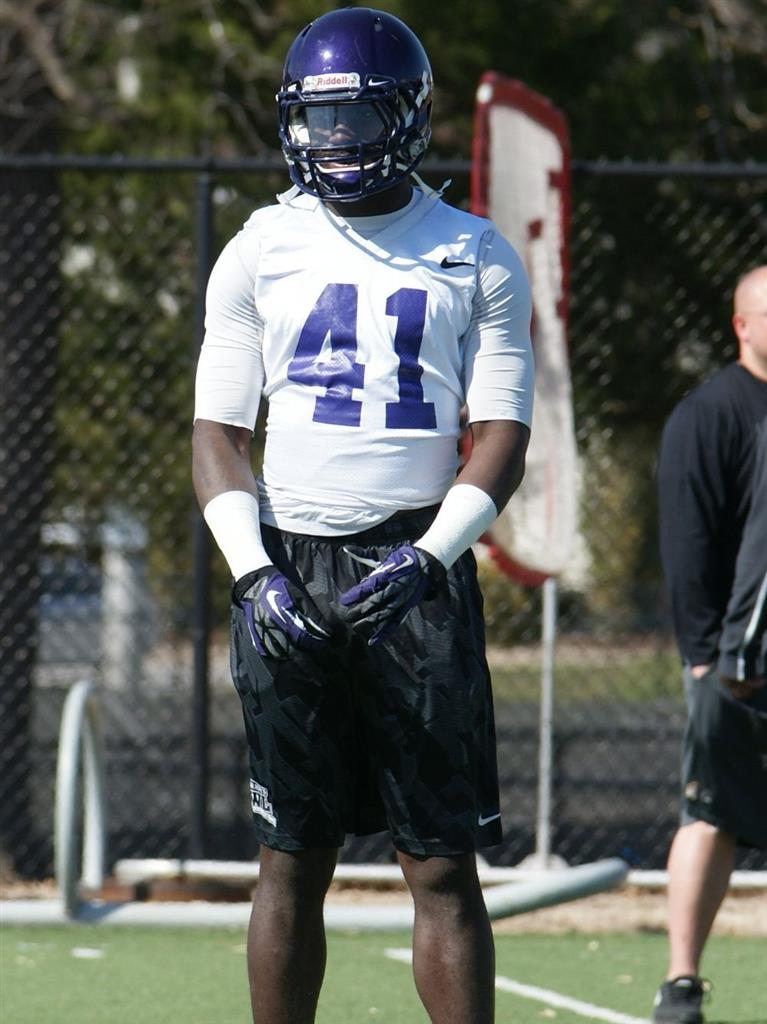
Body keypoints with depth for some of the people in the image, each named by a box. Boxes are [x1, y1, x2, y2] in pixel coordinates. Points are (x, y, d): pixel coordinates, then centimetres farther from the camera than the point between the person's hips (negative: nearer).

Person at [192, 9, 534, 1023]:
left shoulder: (478, 260, 6)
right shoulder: (261, 252, 9)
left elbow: (501, 434, 2)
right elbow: (219, 433, 8)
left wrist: (430, 558, -13)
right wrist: (252, 571, -6)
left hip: (417, 568, -1)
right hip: (290, 568, 1)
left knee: (445, 862, -4)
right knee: (294, 860, 3)